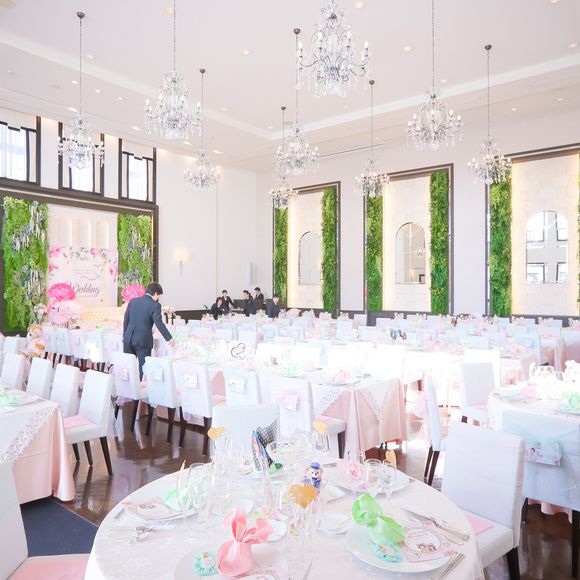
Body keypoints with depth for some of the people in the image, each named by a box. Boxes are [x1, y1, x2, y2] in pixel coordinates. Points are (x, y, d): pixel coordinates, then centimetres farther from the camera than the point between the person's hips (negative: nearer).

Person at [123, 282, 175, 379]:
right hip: (143, 341, -5)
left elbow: (126, 320, 10)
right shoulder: (155, 305, -9)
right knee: (143, 367, 3)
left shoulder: (133, 301, 7)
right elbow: (159, 323, -15)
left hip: (129, 339, 5)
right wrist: (169, 338, -12)